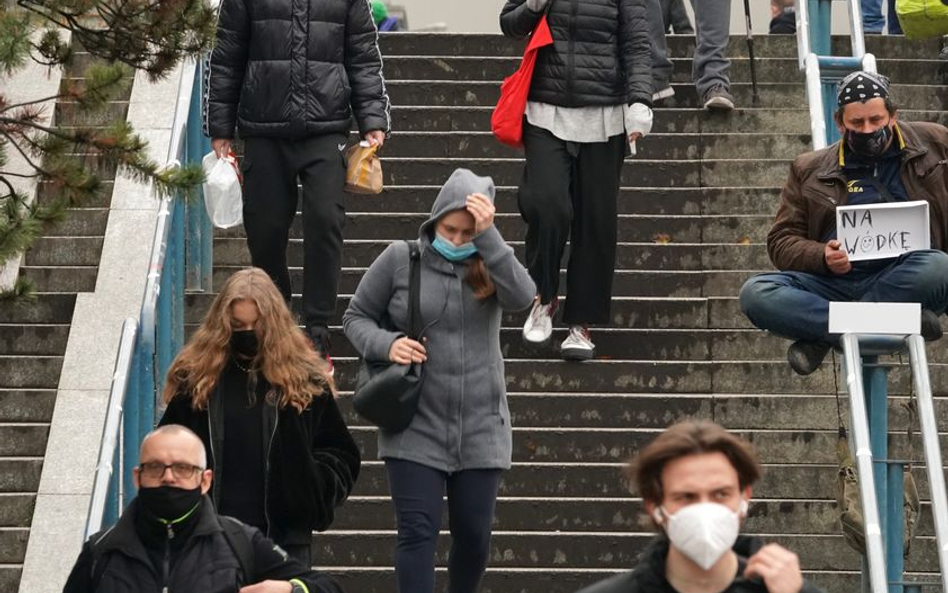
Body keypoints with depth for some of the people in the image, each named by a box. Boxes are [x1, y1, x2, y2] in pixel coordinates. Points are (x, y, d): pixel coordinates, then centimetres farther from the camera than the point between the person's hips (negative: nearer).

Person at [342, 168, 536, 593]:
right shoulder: (399, 259, -1)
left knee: (474, 535, 11)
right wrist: (387, 344, -15)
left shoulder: (489, 264, 3)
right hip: (415, 429, -2)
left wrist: (489, 237, -23)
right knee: (418, 532, -6)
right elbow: (356, 317, 6)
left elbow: (522, 297, -17)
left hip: (480, 428, 2)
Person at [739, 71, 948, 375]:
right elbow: (781, 241, 13)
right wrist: (822, 257, -9)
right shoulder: (810, 170, 15)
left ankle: (821, 336, -24)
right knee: (756, 293, -24)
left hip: (903, 279, -1)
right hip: (834, 281, 1)